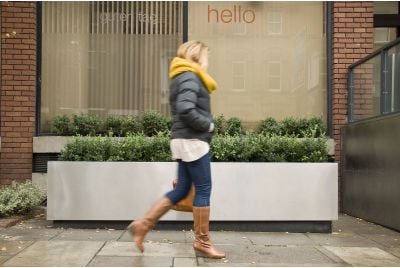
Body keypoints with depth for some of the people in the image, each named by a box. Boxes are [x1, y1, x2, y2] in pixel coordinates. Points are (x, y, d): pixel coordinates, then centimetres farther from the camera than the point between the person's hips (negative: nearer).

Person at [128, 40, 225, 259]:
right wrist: (208, 125, -13)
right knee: (203, 190, -2)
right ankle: (202, 241, 8)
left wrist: (205, 125, 6)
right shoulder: (189, 77, -12)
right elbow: (186, 110, -25)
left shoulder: (183, 77, 19)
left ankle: (142, 225, 12)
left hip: (186, 141, 10)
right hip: (192, 141, -10)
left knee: (181, 190, 11)